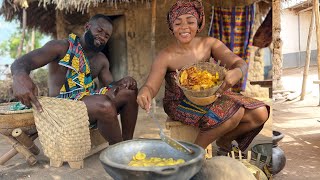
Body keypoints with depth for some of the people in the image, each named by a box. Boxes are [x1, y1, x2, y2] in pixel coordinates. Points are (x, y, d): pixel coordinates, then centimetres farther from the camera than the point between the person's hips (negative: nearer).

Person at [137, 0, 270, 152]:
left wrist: (237, 72, -42)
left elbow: (240, 63, -16)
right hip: (181, 104, -5)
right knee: (234, 112, -28)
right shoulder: (166, 56, -15)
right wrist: (145, 92, -52)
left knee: (260, 113, -7)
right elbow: (151, 85, -25)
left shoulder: (209, 43, -6)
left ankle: (224, 140, 17)